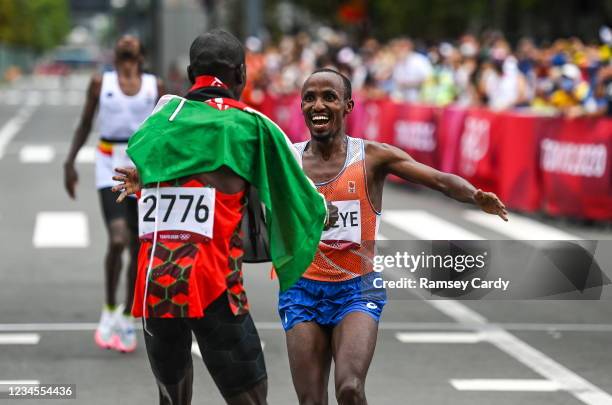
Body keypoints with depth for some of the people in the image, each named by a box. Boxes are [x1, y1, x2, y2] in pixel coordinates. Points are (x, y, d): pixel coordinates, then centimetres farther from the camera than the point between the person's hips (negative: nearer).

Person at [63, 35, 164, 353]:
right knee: (118, 238, -19)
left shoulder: (154, 86, 8)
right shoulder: (100, 83, 4)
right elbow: (85, 125, 10)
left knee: (139, 245, 5)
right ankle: (109, 310, -3)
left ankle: (127, 315, 20)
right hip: (110, 164, -2)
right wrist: (70, 162, 5)